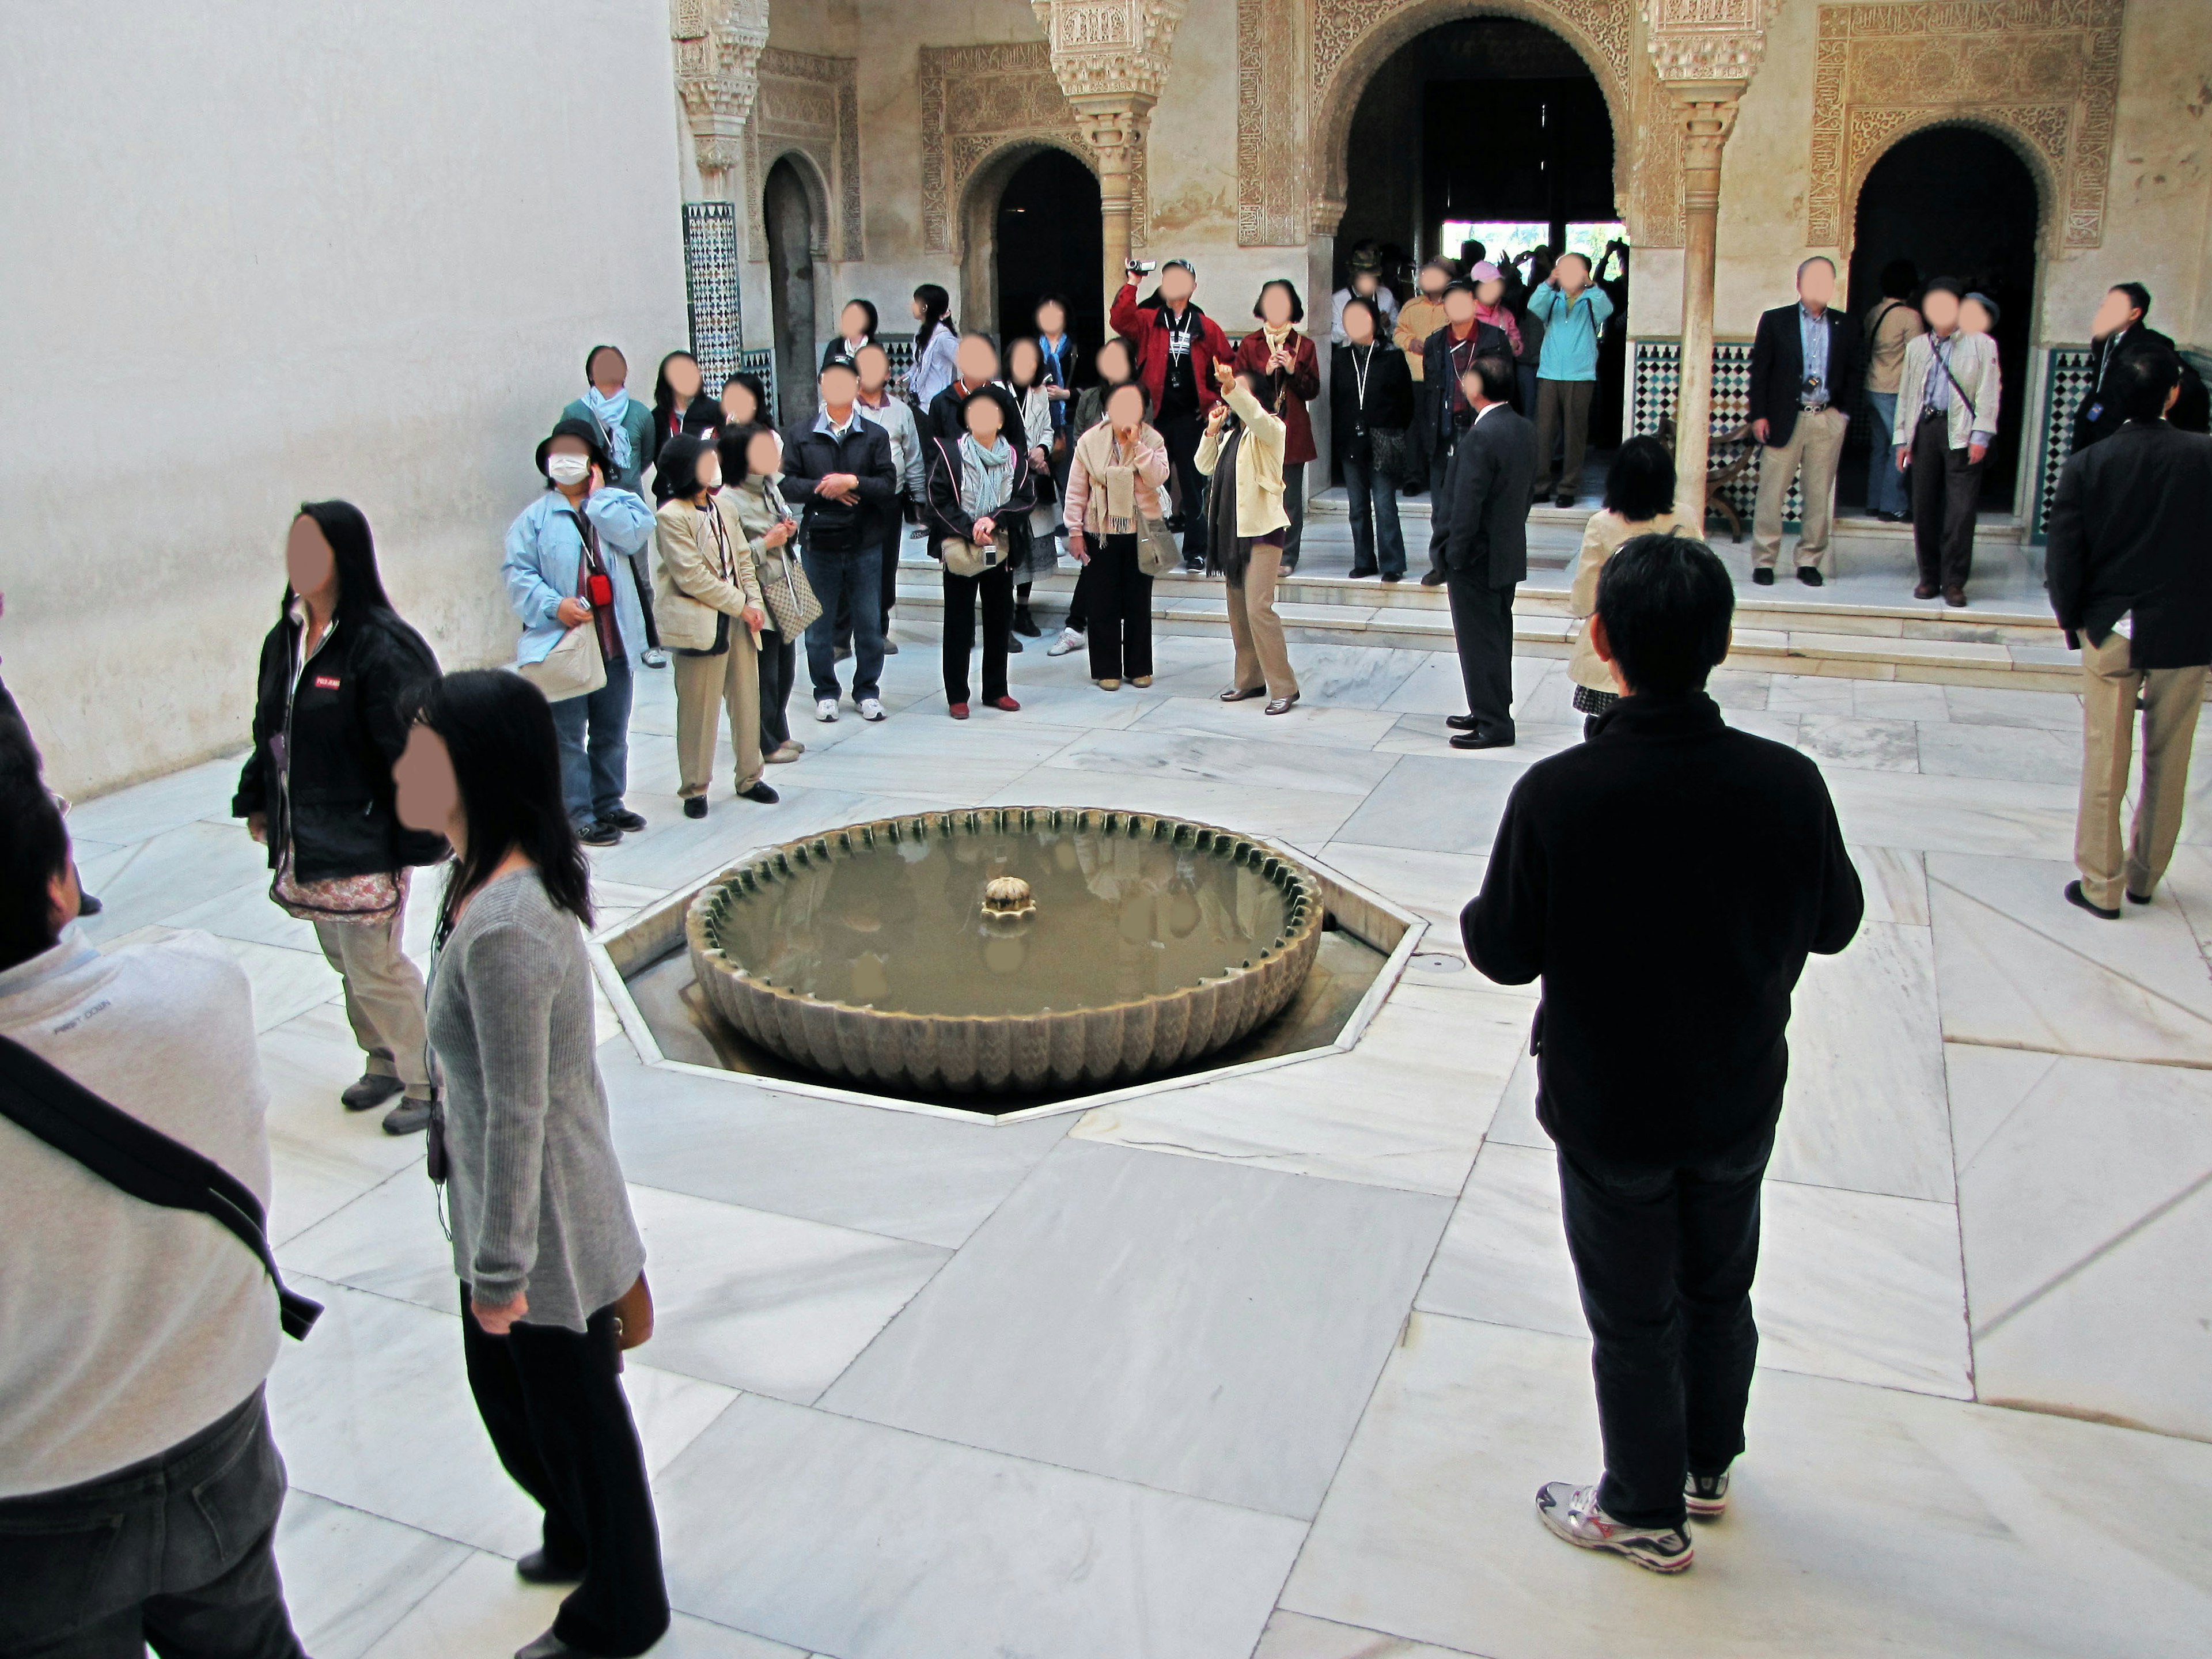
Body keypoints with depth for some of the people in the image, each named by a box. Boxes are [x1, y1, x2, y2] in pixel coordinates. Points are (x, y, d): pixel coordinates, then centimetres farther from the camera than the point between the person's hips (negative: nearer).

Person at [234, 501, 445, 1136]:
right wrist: (257, 803, 17)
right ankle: (383, 1064, 35)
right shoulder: (285, 640, 7)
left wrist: (414, 839, -20)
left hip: (364, 840, -8)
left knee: (375, 967, -2)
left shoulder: (380, 646, -18)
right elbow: (269, 731, 17)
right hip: (307, 838, 8)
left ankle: (430, 1083, 14)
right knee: (345, 959, 18)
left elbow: (410, 748, -20)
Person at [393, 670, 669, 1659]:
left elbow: (517, 1117, -26)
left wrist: (500, 1266, -16)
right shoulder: (518, 881, -2)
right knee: (503, 1385, 27)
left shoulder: (502, 931, -32)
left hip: (543, 1220, -9)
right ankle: (580, 1539, 53)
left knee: (574, 1410, 13)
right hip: (507, 1205, 9)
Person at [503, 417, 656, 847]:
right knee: (567, 735, -1)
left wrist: (597, 497, -7)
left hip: (612, 640, 3)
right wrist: (553, 606, -18)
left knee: (611, 731, 14)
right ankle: (578, 816, 6)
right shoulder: (534, 517, 3)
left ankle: (608, 803, 29)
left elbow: (635, 533, -14)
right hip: (560, 643, -3)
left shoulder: (618, 504, 8)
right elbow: (518, 574, -4)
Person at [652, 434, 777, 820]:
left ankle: (749, 778, 26)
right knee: (698, 711, 1)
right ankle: (694, 788, 13)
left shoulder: (722, 506, 12)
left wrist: (754, 603, 0)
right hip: (700, 624, -7)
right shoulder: (671, 516, -12)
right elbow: (692, 576, -16)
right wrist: (740, 605, -12)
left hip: (738, 619, 7)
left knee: (747, 700, 12)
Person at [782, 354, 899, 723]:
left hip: (865, 544, 0)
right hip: (818, 541, 0)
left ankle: (868, 691, 18)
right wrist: (822, 489, -14)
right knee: (819, 623, 6)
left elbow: (889, 485, -4)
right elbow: (787, 483, -1)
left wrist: (853, 482, -16)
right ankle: (825, 692, 18)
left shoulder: (875, 436, 5)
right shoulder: (800, 437, 6)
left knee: (869, 623, 5)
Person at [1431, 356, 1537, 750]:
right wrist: (1511, 533, 18)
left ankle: (1493, 724, 5)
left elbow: (1466, 505, -22)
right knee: (1497, 636, 18)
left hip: (1477, 558, -9)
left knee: (1479, 640, 0)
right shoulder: (1525, 430, 4)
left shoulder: (1481, 436, -23)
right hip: (1509, 553, 9)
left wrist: (1454, 555, -14)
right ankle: (1493, 713, 29)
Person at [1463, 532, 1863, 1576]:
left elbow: (1504, 953, -17)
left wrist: (1473, 914, 4)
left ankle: (1647, 1514, 35)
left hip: (1608, 1111, -3)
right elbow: (1835, 923, -2)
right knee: (1720, 1293, 25)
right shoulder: (1788, 783, -18)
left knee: (1635, 1319, 16)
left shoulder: (1556, 795, -27)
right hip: (1740, 1099, 3)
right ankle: (1707, 1468, 47)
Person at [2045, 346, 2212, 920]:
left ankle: (2102, 886, 14)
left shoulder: (2085, 465, -10)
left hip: (2110, 631, -1)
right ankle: (2145, 877, 28)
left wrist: (2073, 621, 4)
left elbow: (2062, 559, -10)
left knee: (2105, 765, 8)